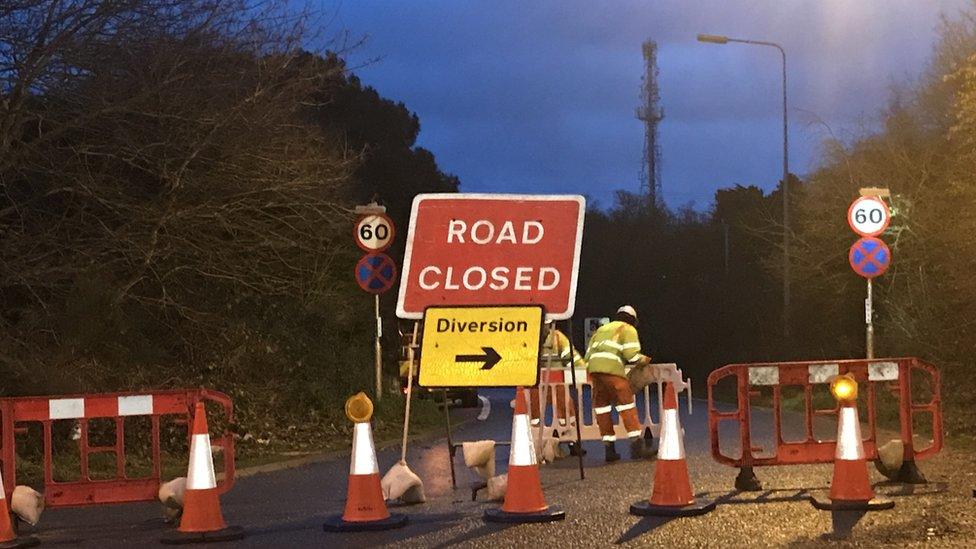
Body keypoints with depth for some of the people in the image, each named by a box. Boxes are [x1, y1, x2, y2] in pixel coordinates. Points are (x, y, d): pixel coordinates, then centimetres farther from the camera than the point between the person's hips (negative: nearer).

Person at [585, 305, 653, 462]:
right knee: (627, 406, -4)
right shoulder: (628, 329, 13)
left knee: (602, 408, 10)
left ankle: (609, 449, 11)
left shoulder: (601, 330, 32)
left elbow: (588, 354, 25)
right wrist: (644, 360, 14)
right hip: (612, 370, -6)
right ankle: (636, 445, -11)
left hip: (593, 369, 6)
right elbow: (631, 354, -2)